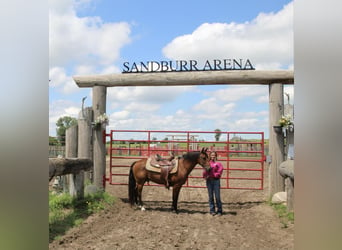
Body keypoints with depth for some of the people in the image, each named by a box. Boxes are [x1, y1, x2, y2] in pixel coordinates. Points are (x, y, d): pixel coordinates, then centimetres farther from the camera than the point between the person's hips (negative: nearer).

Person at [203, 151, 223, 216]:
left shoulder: (218, 164, -2)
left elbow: (219, 173, -8)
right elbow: (205, 172, 7)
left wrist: (212, 175, -17)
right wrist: (205, 176, -13)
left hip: (216, 180, -3)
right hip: (209, 181, 3)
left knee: (217, 196, 1)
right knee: (210, 196, 8)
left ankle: (219, 210, 12)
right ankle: (212, 210, 17)